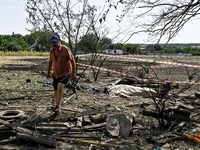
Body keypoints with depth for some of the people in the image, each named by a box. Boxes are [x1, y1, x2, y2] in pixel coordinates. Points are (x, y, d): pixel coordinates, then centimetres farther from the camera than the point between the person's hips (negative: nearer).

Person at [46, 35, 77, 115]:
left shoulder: (65, 49, -17)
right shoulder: (52, 50, 0)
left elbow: (72, 60, -14)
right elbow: (50, 61, 16)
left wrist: (74, 73, -18)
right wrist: (48, 72, 19)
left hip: (66, 73, -5)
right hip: (56, 74, 6)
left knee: (60, 86, -29)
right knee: (56, 90, 11)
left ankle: (58, 105, -11)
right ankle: (57, 107, 32)